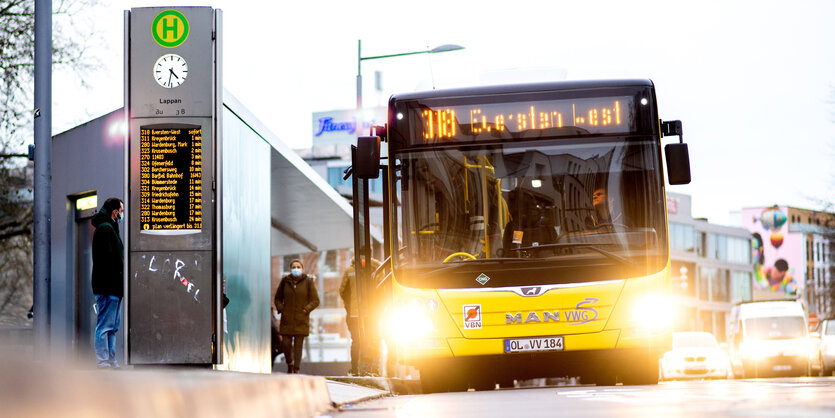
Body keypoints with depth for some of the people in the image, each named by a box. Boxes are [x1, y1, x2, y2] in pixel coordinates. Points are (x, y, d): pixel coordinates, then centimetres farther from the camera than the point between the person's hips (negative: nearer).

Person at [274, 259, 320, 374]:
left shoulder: (308, 281, 1)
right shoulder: (285, 281, 6)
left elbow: (315, 301, 3)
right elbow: (278, 298, 16)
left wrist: (306, 310, -10)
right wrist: (281, 309, 0)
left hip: (301, 320, -2)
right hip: (287, 319, 2)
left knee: (298, 345, -5)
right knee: (285, 344, -4)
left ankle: (296, 369, -3)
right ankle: (289, 364, 22)